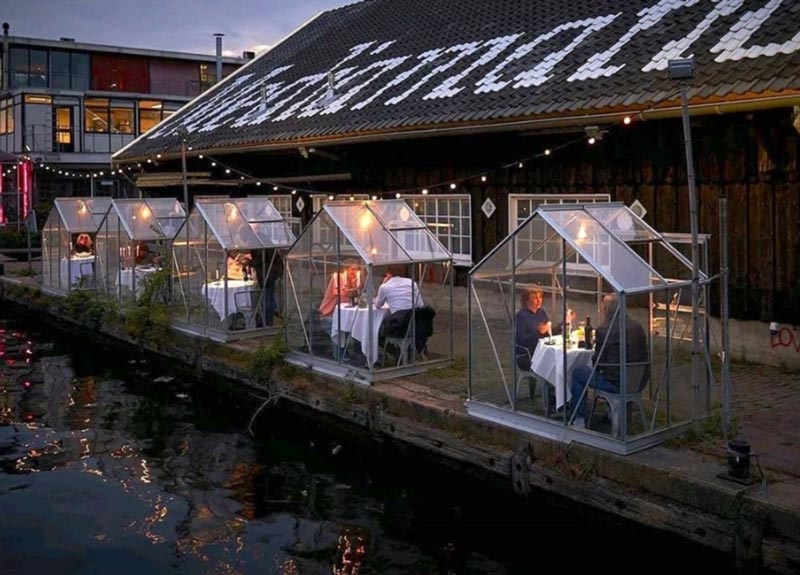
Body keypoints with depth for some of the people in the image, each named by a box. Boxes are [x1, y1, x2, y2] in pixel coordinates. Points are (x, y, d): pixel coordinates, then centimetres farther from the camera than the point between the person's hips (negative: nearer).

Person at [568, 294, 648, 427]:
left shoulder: (603, 330, -15)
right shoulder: (638, 326, 4)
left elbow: (598, 363, -8)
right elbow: (643, 357, 13)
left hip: (615, 383, -7)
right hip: (638, 382, 7)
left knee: (576, 372, 13)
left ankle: (579, 420, 16)